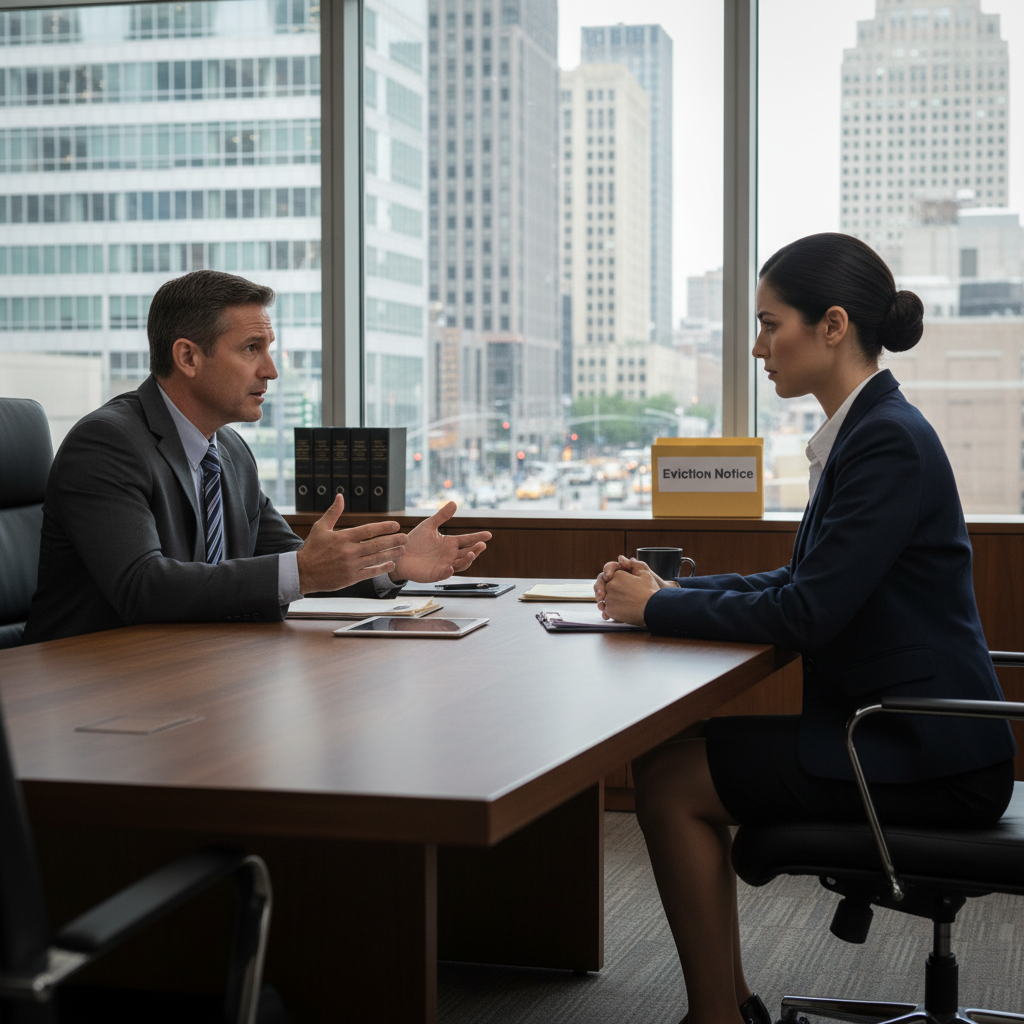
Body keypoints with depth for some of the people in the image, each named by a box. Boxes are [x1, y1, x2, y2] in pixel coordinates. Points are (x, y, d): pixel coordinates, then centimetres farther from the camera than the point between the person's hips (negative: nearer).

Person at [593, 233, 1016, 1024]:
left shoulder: (890, 441, -20)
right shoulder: (863, 431, 10)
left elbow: (805, 614, -23)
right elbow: (804, 584, 17)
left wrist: (658, 607, -11)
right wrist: (670, 589, 7)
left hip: (928, 763, -9)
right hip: (892, 731, 9)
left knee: (670, 781, -9)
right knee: (672, 754, 7)